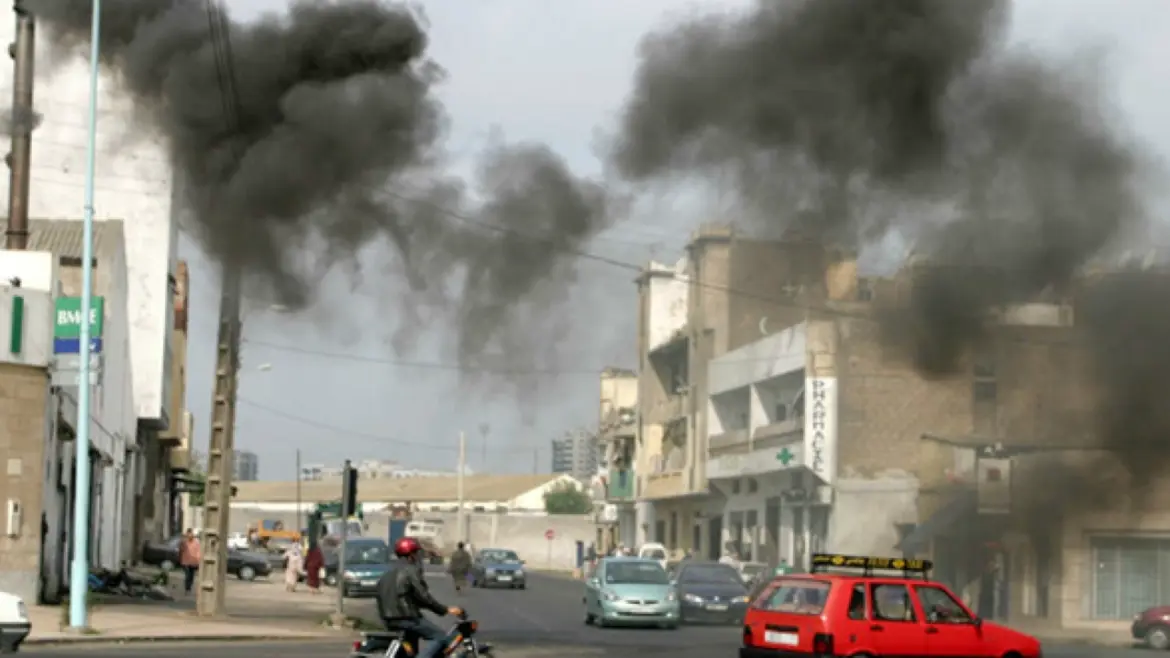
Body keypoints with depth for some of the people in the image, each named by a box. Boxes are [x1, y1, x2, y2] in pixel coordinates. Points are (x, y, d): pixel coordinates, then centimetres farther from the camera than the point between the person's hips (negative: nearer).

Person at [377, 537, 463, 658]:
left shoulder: (389, 571, 18)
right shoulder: (411, 571, -9)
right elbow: (423, 596, -15)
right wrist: (445, 610, -10)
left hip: (389, 618, 9)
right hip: (406, 617, -9)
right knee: (440, 637, -8)